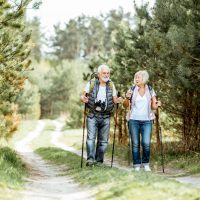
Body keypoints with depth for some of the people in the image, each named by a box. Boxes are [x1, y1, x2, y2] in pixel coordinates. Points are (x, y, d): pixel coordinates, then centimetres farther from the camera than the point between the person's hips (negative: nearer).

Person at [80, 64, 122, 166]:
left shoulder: (111, 85, 7)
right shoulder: (91, 83, 0)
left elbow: (114, 99, 9)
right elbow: (82, 95, 5)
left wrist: (117, 100, -14)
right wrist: (83, 99, -19)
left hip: (105, 117, 3)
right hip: (92, 115, -3)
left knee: (103, 140, 3)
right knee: (91, 137, -14)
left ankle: (99, 161, 11)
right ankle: (90, 159, -17)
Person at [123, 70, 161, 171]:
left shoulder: (150, 90, 6)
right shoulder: (132, 90, 5)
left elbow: (153, 106, 10)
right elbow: (125, 105, 6)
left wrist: (157, 105, -12)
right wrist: (127, 98, -13)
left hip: (146, 121, 0)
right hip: (134, 120, 0)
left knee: (146, 143, -12)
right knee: (135, 144, -1)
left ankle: (146, 164, 6)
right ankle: (137, 165, 9)